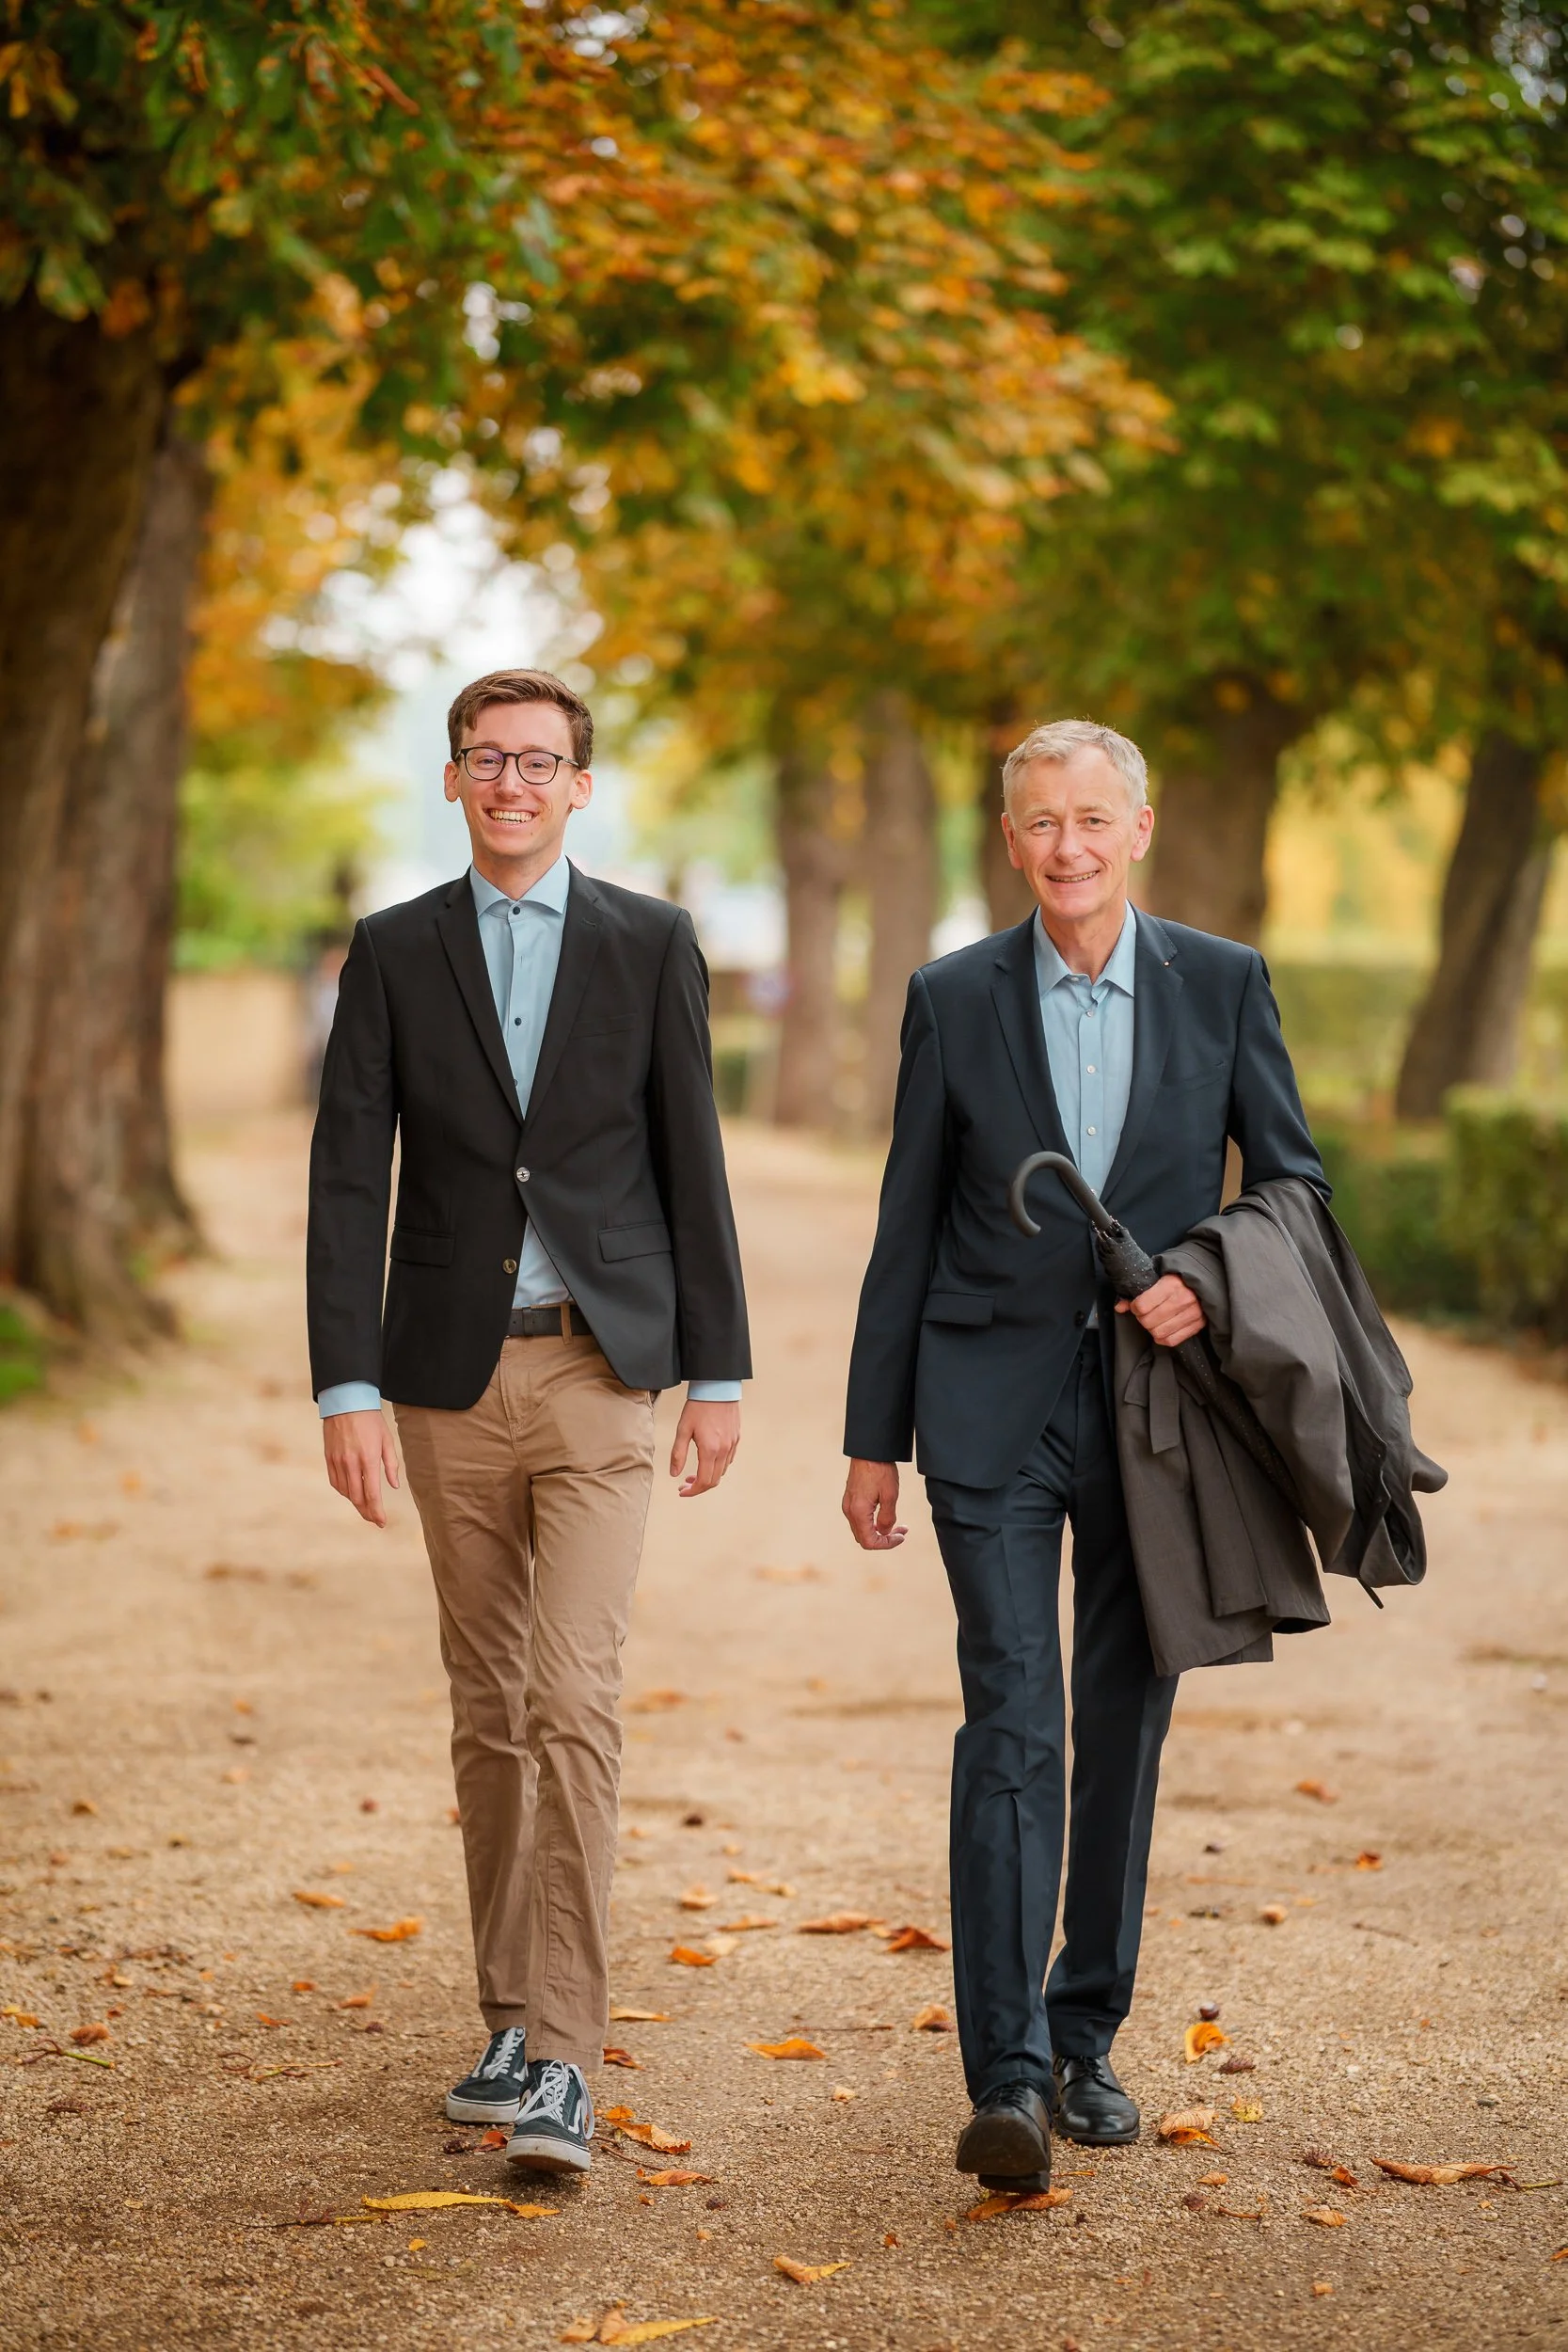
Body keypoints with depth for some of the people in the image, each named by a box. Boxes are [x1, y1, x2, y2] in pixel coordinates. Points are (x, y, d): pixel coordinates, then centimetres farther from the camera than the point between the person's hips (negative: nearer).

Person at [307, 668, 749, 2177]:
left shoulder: (650, 945, 3)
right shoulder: (394, 953, 4)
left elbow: (692, 1164, 4)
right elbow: (349, 1177, -1)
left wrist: (718, 1374, 1)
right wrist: (345, 1385, -8)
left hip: (601, 1371, -2)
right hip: (453, 1375, 2)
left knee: (572, 1703, -13)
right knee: (487, 1709, 11)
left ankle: (559, 2065, -13)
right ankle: (515, 2014, 23)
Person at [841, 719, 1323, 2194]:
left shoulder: (1223, 986, 2)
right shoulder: (953, 1000, 2)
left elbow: (1293, 1182, 8)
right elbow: (908, 1230, 5)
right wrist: (872, 1442, 5)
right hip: (994, 1409, -1)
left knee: (1124, 1727, 8)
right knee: (1012, 1723, -11)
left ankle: (1085, 2041, 22)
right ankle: (1006, 2078, -13)